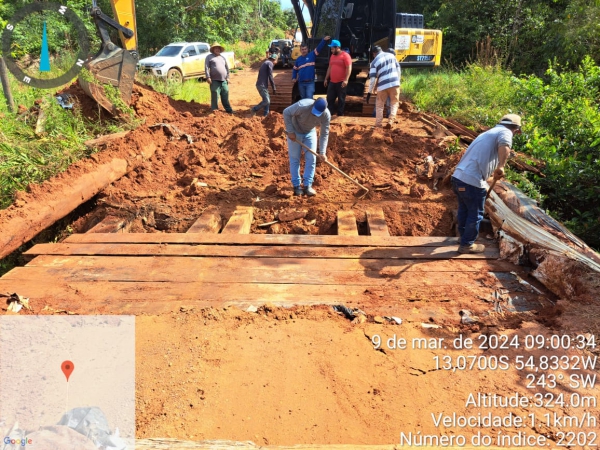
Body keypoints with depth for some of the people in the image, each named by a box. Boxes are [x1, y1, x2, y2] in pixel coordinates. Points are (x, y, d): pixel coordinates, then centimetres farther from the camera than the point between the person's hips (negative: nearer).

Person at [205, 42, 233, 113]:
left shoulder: (223, 57, 21)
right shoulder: (209, 57, 6)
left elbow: (227, 68, 22)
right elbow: (206, 67, -3)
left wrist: (227, 77, 12)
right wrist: (208, 77, -14)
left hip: (224, 80, 4)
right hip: (215, 80, -4)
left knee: (225, 96, 6)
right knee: (215, 95, -7)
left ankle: (228, 109, 14)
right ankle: (214, 110, -1)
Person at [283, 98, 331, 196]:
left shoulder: (326, 115, -26)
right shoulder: (302, 106, -37)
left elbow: (324, 134, -17)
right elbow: (286, 113, -23)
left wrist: (322, 152, -23)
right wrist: (290, 131, -24)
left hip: (310, 133, 3)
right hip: (295, 132, -3)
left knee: (311, 159, -3)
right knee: (294, 159, 0)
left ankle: (307, 186, 4)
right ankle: (296, 186, 9)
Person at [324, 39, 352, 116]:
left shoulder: (345, 55, -8)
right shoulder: (332, 56, 14)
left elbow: (349, 68, -14)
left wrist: (346, 80, -22)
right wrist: (326, 79, 18)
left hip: (341, 82, -7)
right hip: (332, 82, 7)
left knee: (341, 100, 2)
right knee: (329, 99, 7)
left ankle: (340, 115, 10)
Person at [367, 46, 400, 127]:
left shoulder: (374, 62, -1)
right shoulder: (391, 55, 10)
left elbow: (373, 79, -6)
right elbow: (398, 68, 14)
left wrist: (370, 92, -1)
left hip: (383, 85, -3)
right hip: (395, 83, 3)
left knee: (379, 106, 12)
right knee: (394, 103, 16)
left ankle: (378, 124, 16)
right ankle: (391, 121, 0)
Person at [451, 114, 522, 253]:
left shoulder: (490, 132, 27)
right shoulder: (505, 132, -2)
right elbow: (504, 146, -29)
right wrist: (500, 167, -29)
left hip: (458, 176, 9)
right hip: (472, 181, -9)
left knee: (464, 210, 27)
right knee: (475, 214, 9)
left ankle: (464, 235, 45)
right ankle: (467, 245, 21)